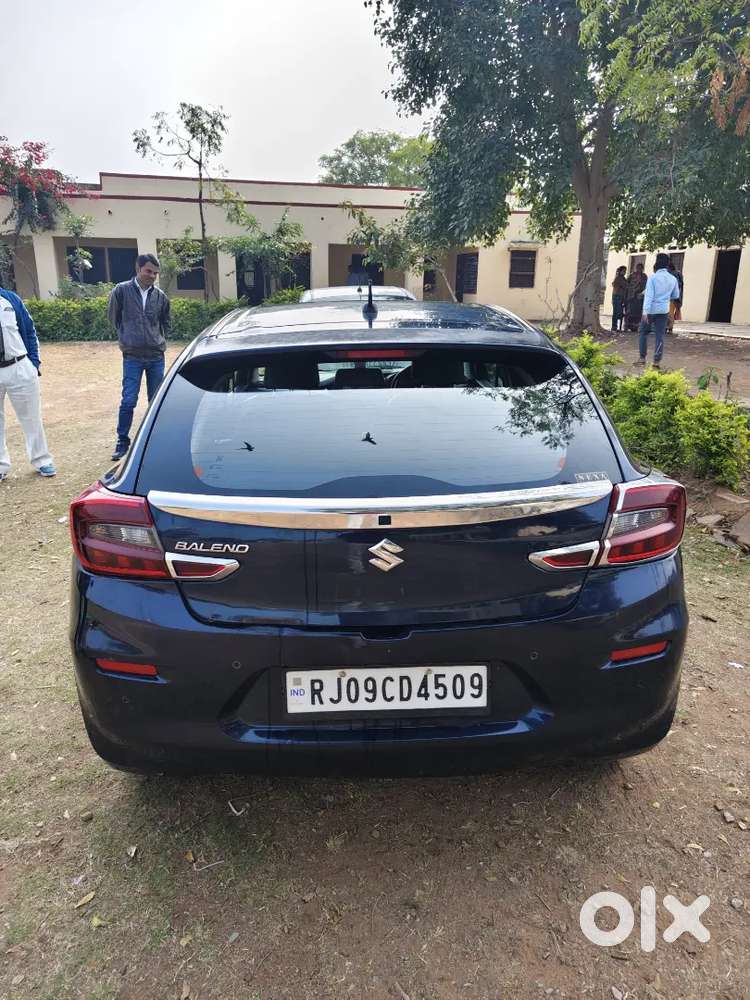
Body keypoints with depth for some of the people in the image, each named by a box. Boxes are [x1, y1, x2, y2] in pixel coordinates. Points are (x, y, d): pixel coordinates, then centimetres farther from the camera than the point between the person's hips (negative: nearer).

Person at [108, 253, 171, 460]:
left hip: (156, 357, 3)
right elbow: (113, 317, 9)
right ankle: (122, 442, 8)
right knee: (128, 401, -4)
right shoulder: (121, 291, -4)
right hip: (132, 357, -3)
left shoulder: (160, 296, 4)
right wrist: (127, 337, 11)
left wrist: (158, 340, 10)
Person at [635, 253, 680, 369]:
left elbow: (649, 295, -16)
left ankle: (642, 357, 9)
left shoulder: (653, 277, -10)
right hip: (664, 311, 3)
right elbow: (676, 295, 14)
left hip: (651, 310, -3)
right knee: (660, 335, 6)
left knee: (643, 332, 12)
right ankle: (657, 360, 4)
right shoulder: (673, 279, 3)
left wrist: (645, 311, -20)